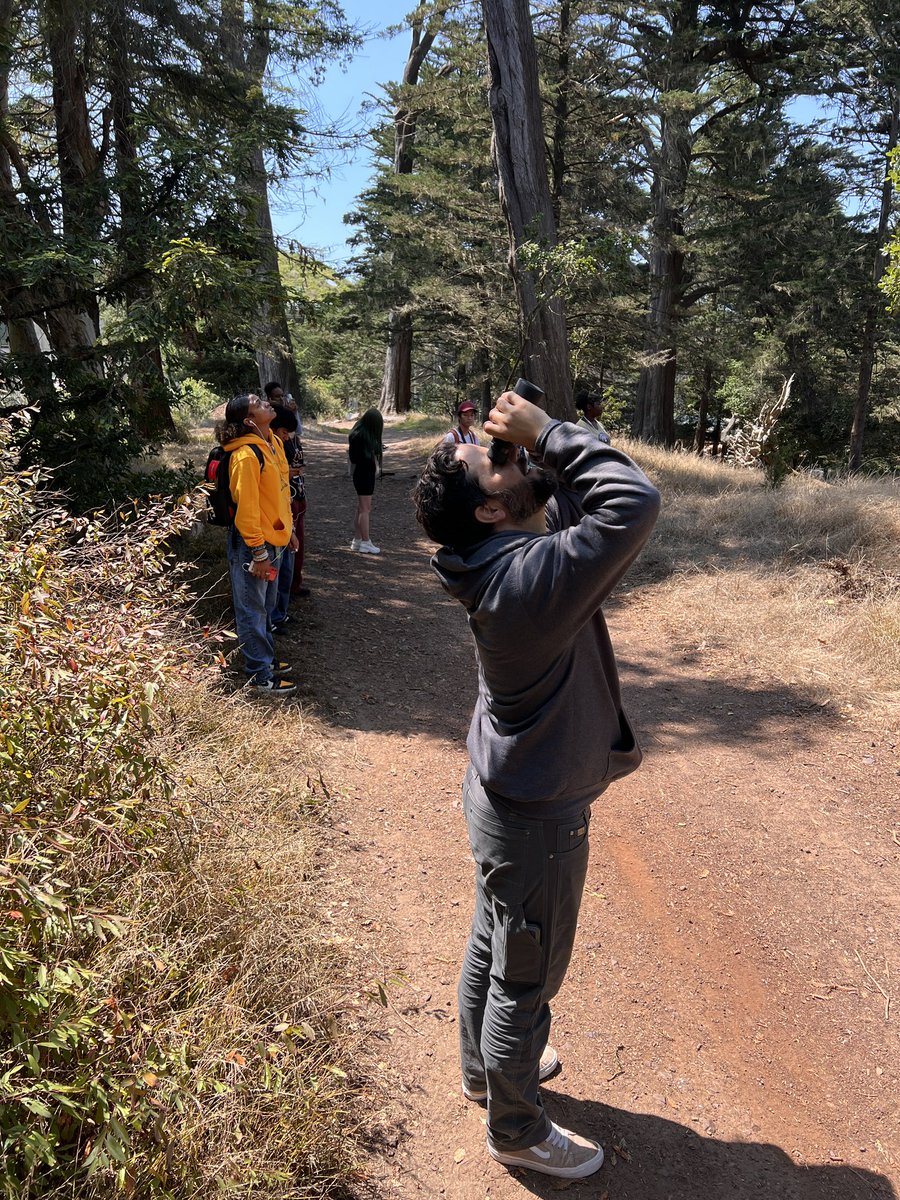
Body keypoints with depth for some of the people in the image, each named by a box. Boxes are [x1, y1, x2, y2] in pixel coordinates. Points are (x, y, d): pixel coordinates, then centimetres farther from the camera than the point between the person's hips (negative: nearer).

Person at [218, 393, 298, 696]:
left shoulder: (272, 444, 7)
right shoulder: (246, 455, -22)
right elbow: (246, 506, -22)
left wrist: (287, 531, 21)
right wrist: (259, 552, -21)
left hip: (273, 540, 9)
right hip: (254, 545, -9)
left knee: (266, 607, 22)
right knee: (253, 611, 3)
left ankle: (267, 659, 37)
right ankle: (260, 676, 13)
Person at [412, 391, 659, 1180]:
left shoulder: (505, 561, -3)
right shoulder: (534, 577, -32)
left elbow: (577, 501, 8)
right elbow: (634, 501, -35)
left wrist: (542, 439, -8)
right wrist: (546, 432, -26)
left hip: (505, 793, 9)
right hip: (537, 817, -9)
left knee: (493, 945, 28)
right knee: (527, 977, 12)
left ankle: (486, 1066, 52)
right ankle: (517, 1130, 36)